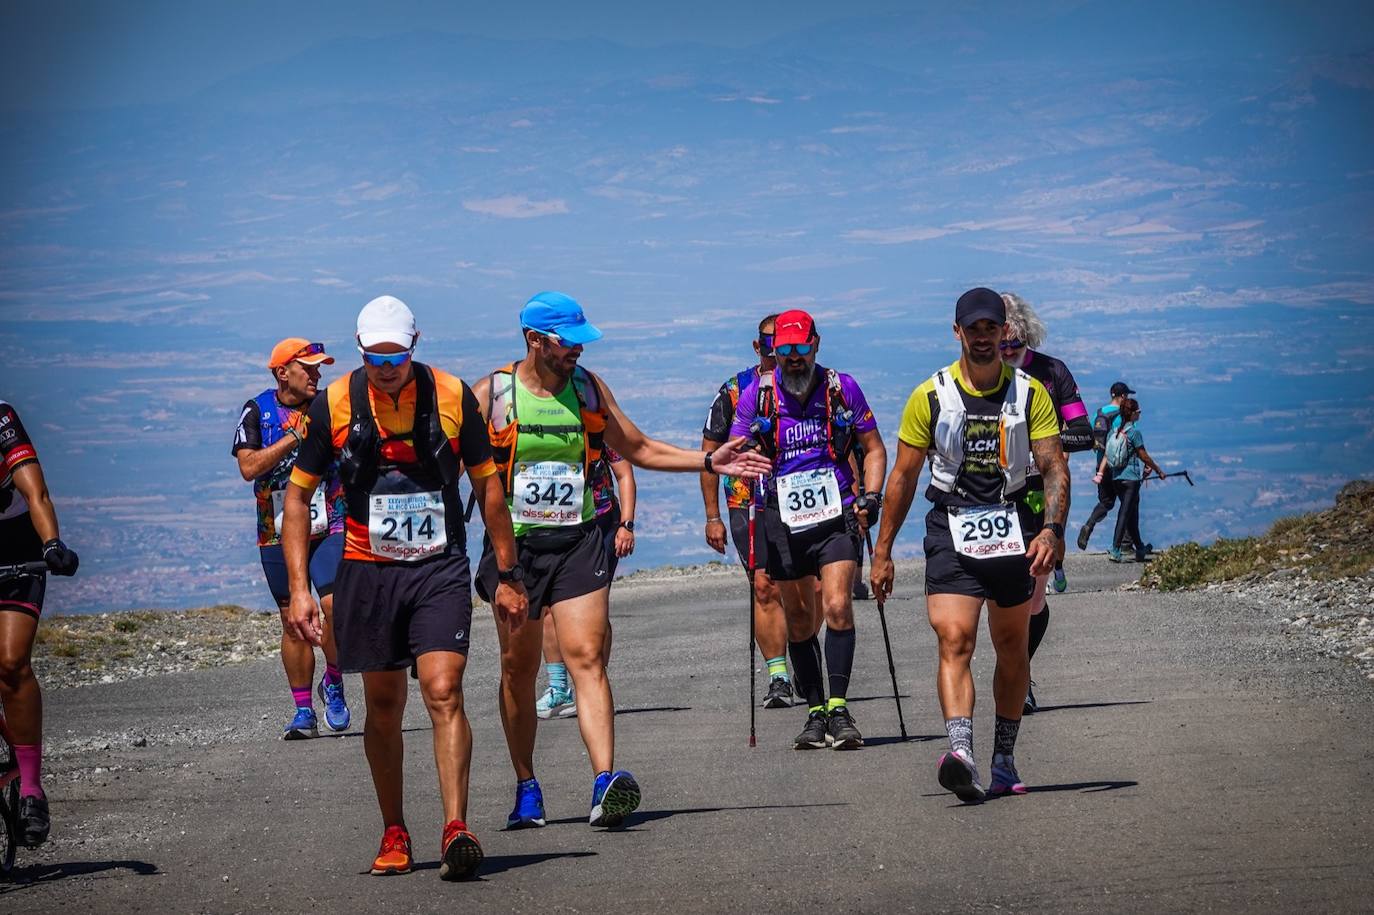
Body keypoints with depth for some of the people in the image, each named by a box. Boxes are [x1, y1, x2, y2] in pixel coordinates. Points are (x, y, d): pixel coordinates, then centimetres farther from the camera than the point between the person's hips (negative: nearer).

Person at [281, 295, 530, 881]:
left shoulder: (452, 397, -3)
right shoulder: (335, 404, -2)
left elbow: (487, 486, 7)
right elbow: (298, 494, 4)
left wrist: (507, 577, 7)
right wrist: (298, 589, -3)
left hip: (441, 568, -1)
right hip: (368, 570, 1)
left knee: (443, 691, -16)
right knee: (382, 707, 7)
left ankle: (456, 831, -21)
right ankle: (394, 836, 20)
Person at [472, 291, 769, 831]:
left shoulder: (588, 390, 8)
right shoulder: (492, 395, -2)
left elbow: (640, 450, 18)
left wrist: (709, 462, 8)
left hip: (577, 542, 1)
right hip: (514, 544, -1)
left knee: (586, 657, -13)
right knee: (518, 668, 7)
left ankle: (605, 785, -24)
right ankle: (526, 790, 20)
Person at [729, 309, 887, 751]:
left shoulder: (842, 388, 2)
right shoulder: (757, 394, 3)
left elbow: (873, 448, 11)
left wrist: (871, 497, -2)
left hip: (836, 515, -2)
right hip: (784, 520, 2)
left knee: (837, 606, -18)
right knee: (798, 622, 5)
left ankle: (839, 708, -16)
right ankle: (816, 713, 14)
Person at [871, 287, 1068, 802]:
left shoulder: (1030, 393, 1)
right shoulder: (930, 396, 0)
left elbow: (1054, 469, -3)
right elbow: (903, 477, 5)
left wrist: (1052, 530, -20)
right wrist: (882, 552, 5)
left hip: (1014, 533, 2)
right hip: (951, 533, -2)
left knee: (1012, 648, 11)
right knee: (954, 642, -19)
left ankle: (1004, 759, 24)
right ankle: (961, 754, -34)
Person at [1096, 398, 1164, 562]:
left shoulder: (1114, 432, 6)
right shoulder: (1134, 432, -12)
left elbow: (1106, 455, 4)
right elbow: (1144, 456, -8)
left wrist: (1100, 473, 4)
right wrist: (1158, 470, 3)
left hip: (1116, 479, 7)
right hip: (1131, 478, -7)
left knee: (1132, 513, 17)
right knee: (1125, 513, -5)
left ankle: (1140, 549, 26)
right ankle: (1115, 550, -13)